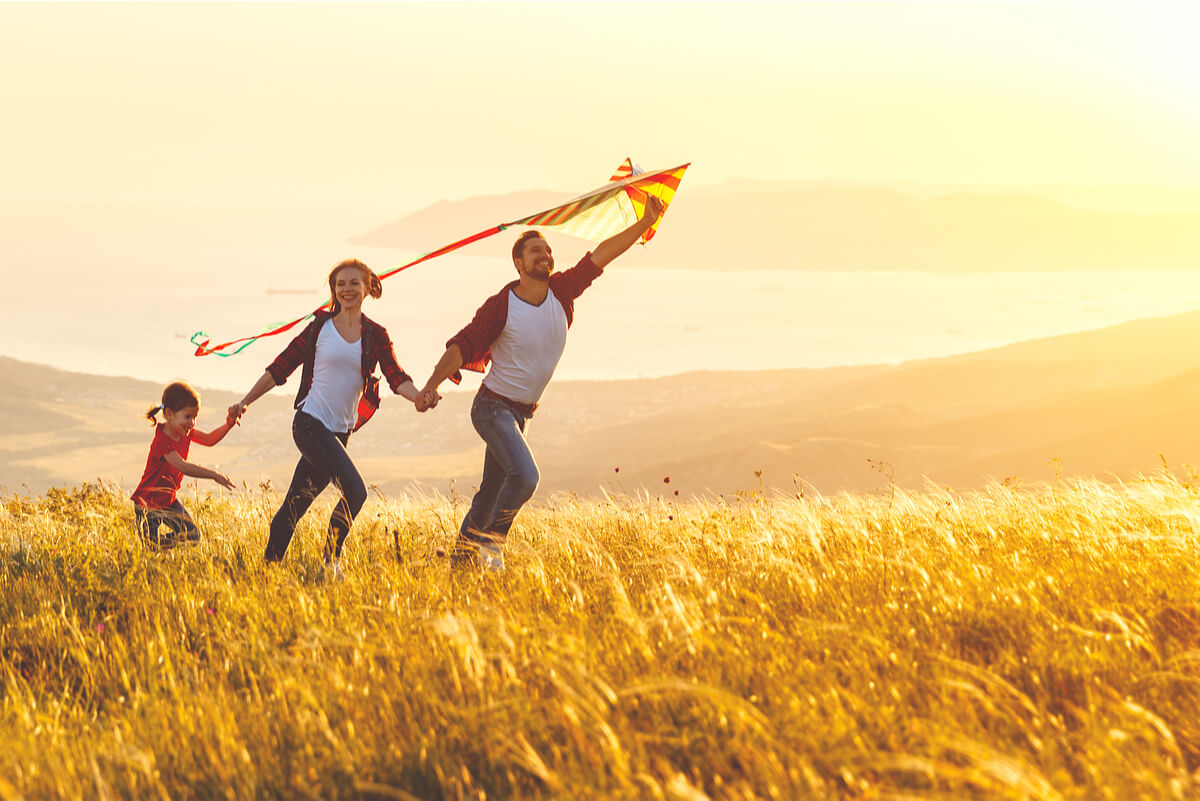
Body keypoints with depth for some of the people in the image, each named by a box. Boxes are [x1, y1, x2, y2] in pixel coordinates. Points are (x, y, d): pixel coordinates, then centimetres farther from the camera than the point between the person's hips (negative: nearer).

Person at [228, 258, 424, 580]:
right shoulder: (321, 327, 1)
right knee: (355, 491, -18)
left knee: (297, 503, 10)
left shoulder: (376, 336, 8)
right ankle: (331, 562, -4)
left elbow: (396, 378, -3)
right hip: (311, 423, -4)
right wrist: (245, 402, 1)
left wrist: (420, 398, -24)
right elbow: (280, 367, 5)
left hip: (339, 431, 4)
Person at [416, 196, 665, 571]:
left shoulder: (560, 292, -4)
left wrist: (646, 222, -14)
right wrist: (432, 385, -28)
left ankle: (464, 548, 27)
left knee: (493, 489, 14)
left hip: (521, 413, 7)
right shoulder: (500, 306, -17)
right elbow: (462, 346, -15)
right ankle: (492, 541, -8)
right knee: (525, 476, -24)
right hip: (493, 407, -7)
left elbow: (602, 254, -6)